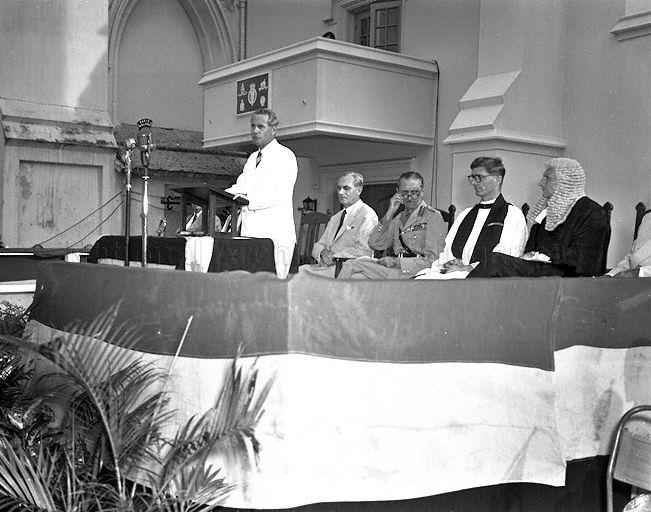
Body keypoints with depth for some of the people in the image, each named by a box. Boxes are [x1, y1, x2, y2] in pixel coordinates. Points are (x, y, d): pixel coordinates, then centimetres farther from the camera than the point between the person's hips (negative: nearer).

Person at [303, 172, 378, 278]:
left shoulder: (368, 215, -2)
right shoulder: (334, 218, 25)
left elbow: (364, 250, -15)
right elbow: (319, 245, 20)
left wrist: (334, 255, -12)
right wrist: (322, 252, -5)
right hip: (326, 265, 7)